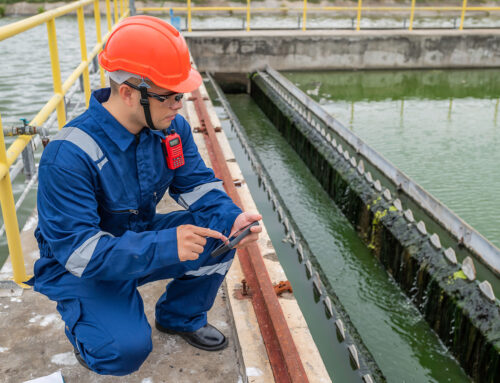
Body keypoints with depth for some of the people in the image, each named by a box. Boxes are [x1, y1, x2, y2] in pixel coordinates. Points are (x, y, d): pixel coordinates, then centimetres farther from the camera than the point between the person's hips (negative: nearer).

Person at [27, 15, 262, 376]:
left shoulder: (171, 127, -11)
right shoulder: (69, 156, -32)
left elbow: (197, 184, -5)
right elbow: (78, 250, -32)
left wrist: (231, 218, -27)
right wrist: (165, 246, -42)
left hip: (143, 238, 6)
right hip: (82, 268, -6)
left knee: (220, 234, -14)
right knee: (127, 348, -27)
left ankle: (181, 316, 13)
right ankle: (87, 328, 11)